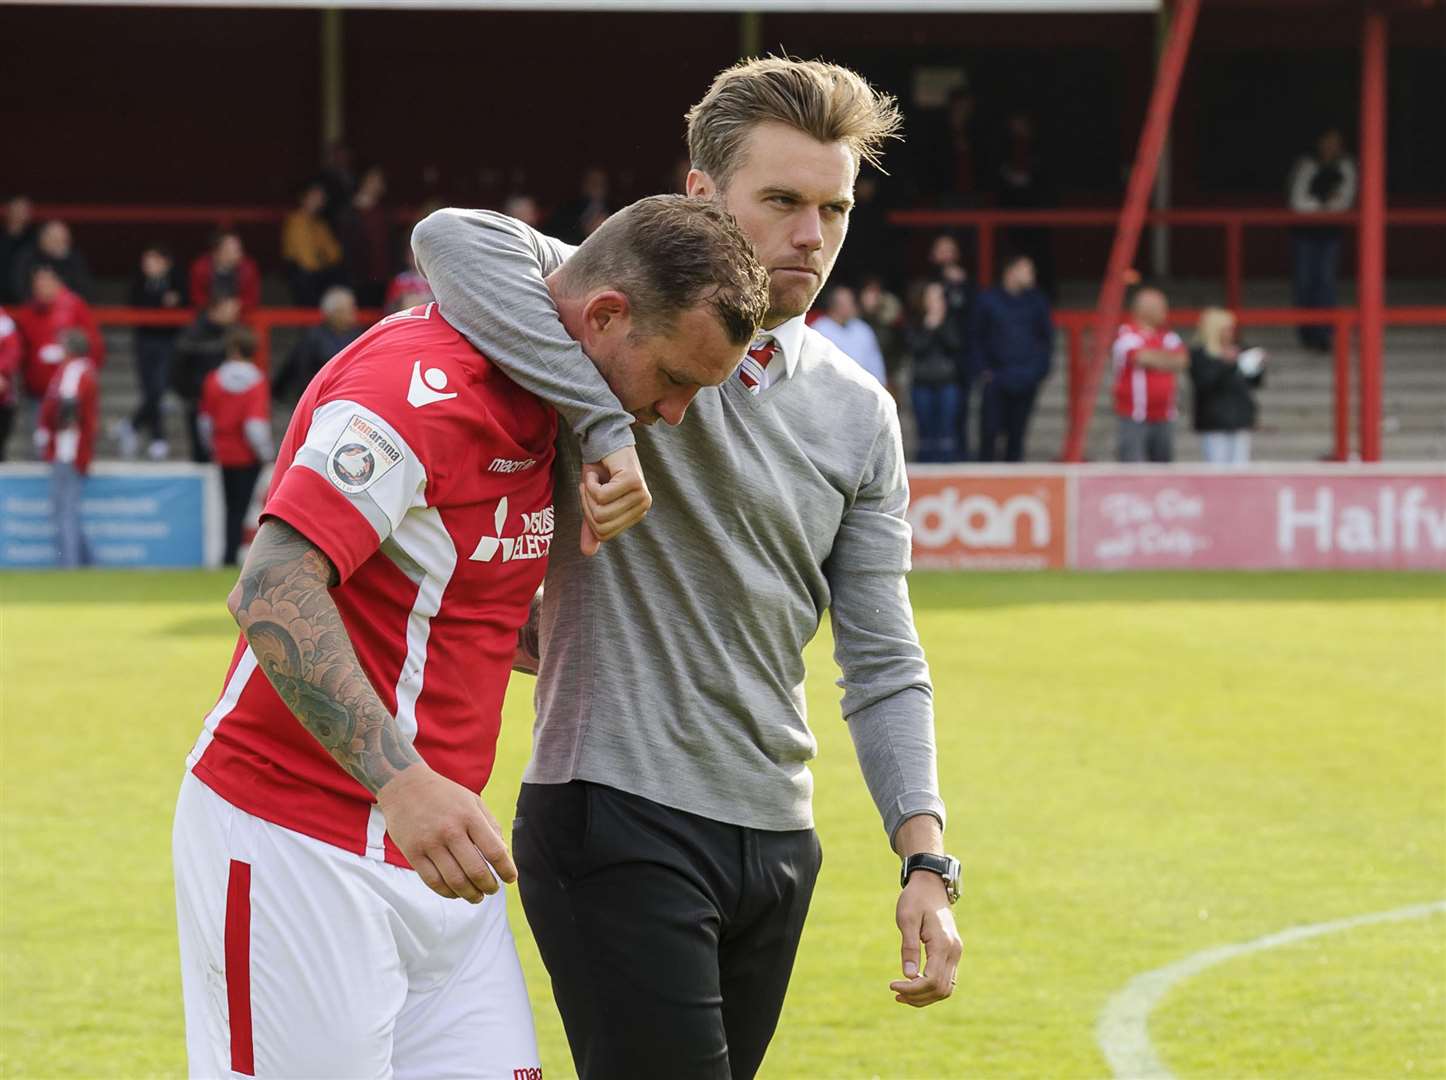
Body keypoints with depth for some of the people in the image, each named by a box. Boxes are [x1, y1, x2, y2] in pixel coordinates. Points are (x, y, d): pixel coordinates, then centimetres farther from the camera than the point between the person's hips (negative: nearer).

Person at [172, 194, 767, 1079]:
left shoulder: (536, 403, 11)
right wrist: (404, 782, -36)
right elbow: (273, 592, -28)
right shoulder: (425, 380, -19)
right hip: (299, 846, -9)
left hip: (433, 841, 9)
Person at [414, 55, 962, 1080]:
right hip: (618, 817, -6)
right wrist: (610, 420, -28)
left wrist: (926, 861, -3)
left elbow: (883, 663, 10)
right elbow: (453, 240, -25)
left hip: (778, 839, 6)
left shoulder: (860, 415, 10)